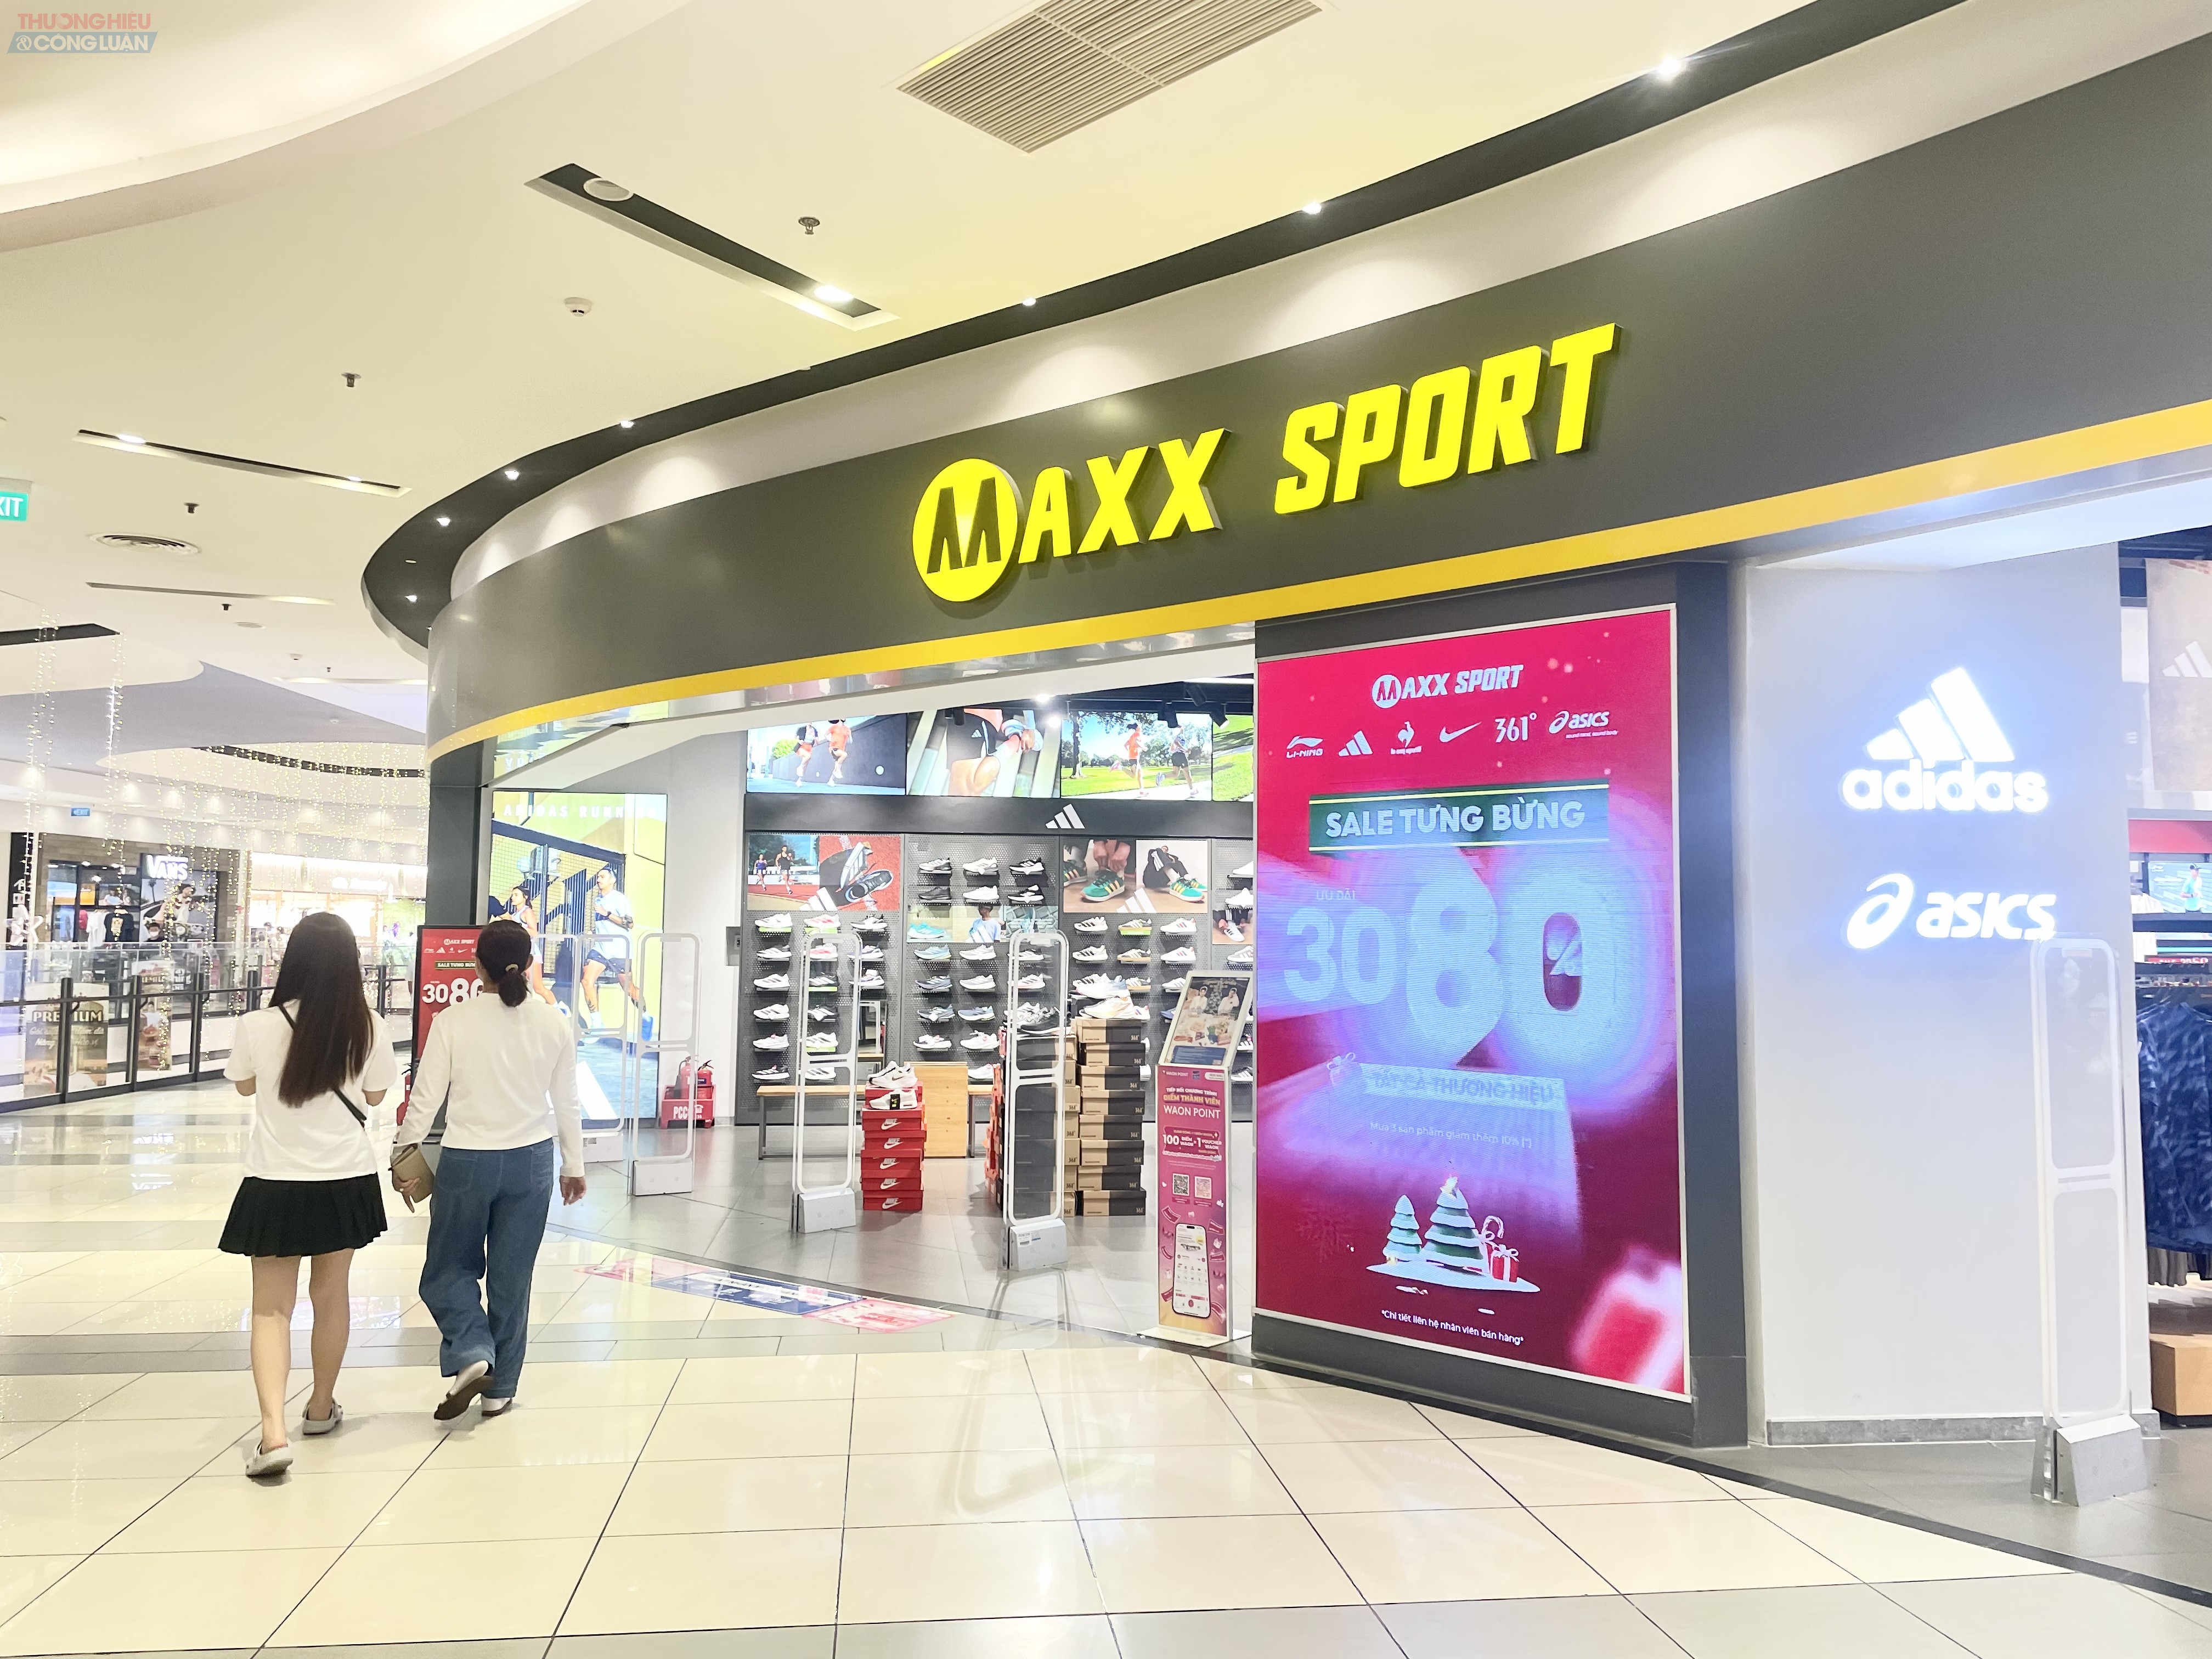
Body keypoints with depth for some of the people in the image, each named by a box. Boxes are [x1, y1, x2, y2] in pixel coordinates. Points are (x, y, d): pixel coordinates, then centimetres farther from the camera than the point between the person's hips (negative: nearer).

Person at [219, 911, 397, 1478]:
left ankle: (273, 1431, -10)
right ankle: (321, 1407, 36)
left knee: (273, 1308, 5)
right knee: (331, 1294, 18)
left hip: (276, 1186, -2)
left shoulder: (257, 1027, -13)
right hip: (347, 1181, 2)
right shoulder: (368, 1029, -11)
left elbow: (244, 1086, 7)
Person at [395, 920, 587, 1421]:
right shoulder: (553, 1024, -4)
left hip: (467, 1162, -2)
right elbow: (566, 1103, 3)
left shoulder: (453, 1022, -11)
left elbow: (426, 1098, -6)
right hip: (532, 1161, 2)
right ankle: (501, 1389, 20)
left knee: (449, 1268, 17)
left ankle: (471, 1354, -3)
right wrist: (574, 1165, 14)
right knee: (512, 1276, 12)